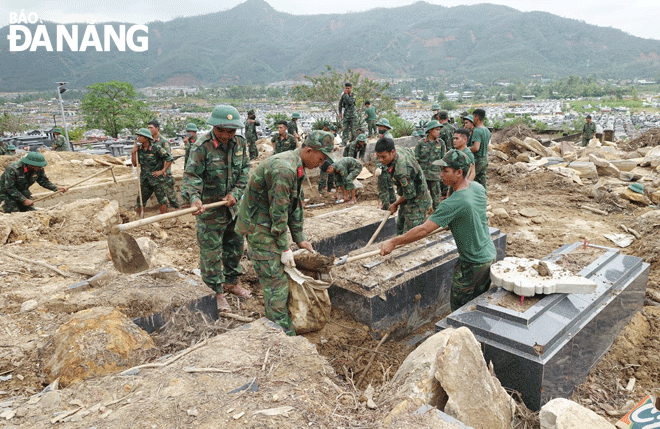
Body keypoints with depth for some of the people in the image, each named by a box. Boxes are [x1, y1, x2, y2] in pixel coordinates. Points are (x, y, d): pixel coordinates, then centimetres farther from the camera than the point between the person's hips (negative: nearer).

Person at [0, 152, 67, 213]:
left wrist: (56, 188, -20)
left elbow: (44, 181, -1)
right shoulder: (12, 169, -32)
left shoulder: (39, 169, -16)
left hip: (23, 191, 6)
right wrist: (24, 200, -29)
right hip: (7, 192, -6)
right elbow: (10, 188, -27)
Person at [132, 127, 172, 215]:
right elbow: (135, 164, 8)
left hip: (157, 179, -5)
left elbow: (169, 159, -7)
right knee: (140, 202, 7)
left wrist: (162, 171, -9)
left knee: (162, 202, 0)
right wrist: (133, 153, -5)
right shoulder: (139, 149, 5)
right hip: (144, 180, 5)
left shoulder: (156, 148, -11)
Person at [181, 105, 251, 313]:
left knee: (235, 245, 18)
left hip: (233, 204, 6)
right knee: (211, 251, 1)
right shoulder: (202, 146, -17)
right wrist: (194, 198, -35)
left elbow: (245, 170, 3)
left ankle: (231, 282, 37)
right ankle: (217, 292, 16)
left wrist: (235, 193, -10)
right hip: (209, 206, -6)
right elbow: (191, 176, -18)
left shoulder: (240, 143, 0)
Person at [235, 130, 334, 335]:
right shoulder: (284, 169, -27)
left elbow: (295, 204, 14)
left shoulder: (296, 167, 7)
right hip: (259, 226, -10)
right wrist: (285, 248, -17)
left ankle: (274, 323, 29)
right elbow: (278, 212, -24)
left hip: (270, 224, 10)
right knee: (276, 282, -6)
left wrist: (300, 238, 14)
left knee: (275, 277, 16)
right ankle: (284, 334, 3)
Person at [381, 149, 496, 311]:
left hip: (472, 264, -8)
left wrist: (393, 242, -21)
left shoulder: (453, 203, -28)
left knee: (459, 309, 6)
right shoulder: (478, 187, -2)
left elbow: (423, 230, -29)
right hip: (491, 255, 8)